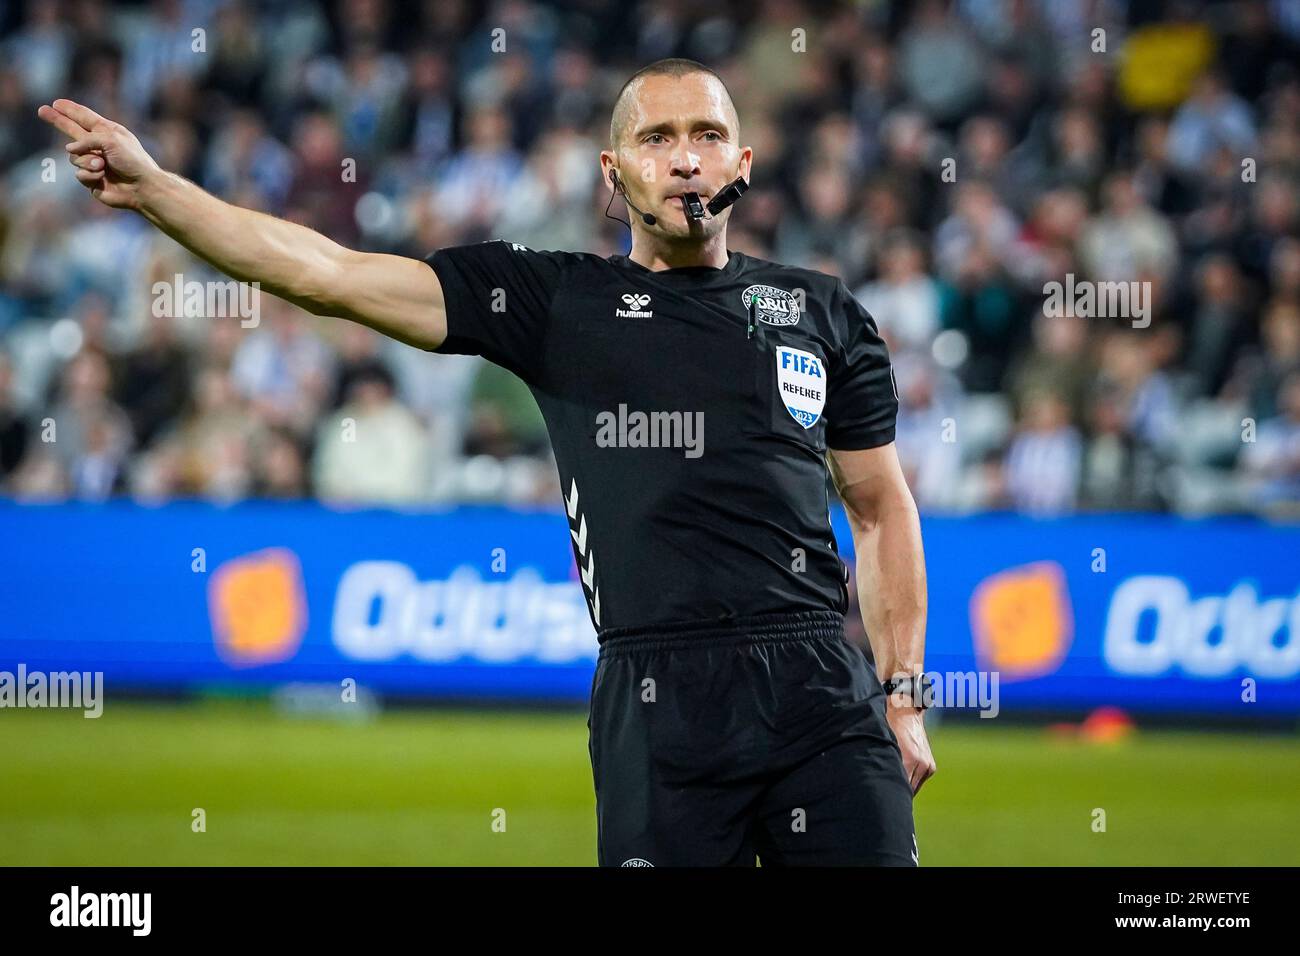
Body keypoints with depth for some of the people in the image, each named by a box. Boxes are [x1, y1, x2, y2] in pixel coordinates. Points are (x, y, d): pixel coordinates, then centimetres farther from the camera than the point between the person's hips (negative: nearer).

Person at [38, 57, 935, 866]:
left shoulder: (825, 313, 15)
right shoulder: (557, 299, 8)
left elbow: (882, 508, 20)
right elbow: (325, 274, 2)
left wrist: (903, 699, 13)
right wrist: (151, 188, -6)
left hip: (822, 694, 1)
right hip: (657, 697, -1)